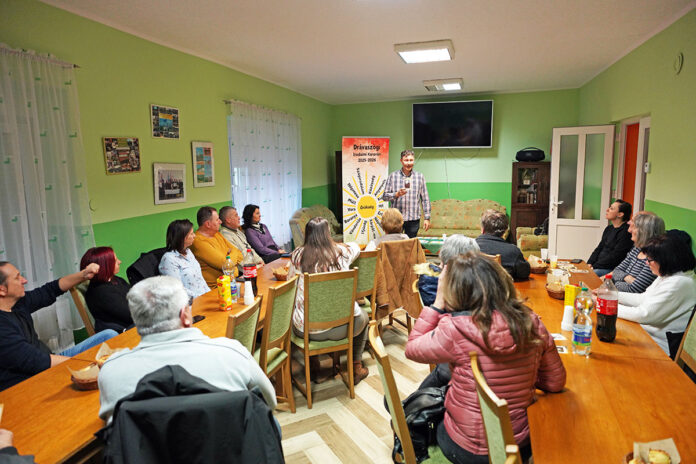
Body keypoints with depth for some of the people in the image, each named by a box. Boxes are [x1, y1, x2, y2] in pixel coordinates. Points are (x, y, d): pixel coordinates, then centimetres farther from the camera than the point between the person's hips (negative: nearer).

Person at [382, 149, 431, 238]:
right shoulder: (393, 176, 3)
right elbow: (384, 196, 2)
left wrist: (427, 218, 3)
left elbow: (425, 199, 7)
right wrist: (396, 194, -17)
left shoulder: (420, 177, 6)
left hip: (414, 220, 1)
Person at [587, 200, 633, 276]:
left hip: (612, 269, -8)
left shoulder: (626, 232, -13)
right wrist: (589, 263, 0)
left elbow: (614, 257, -17)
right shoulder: (609, 228, 16)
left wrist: (594, 266, -16)